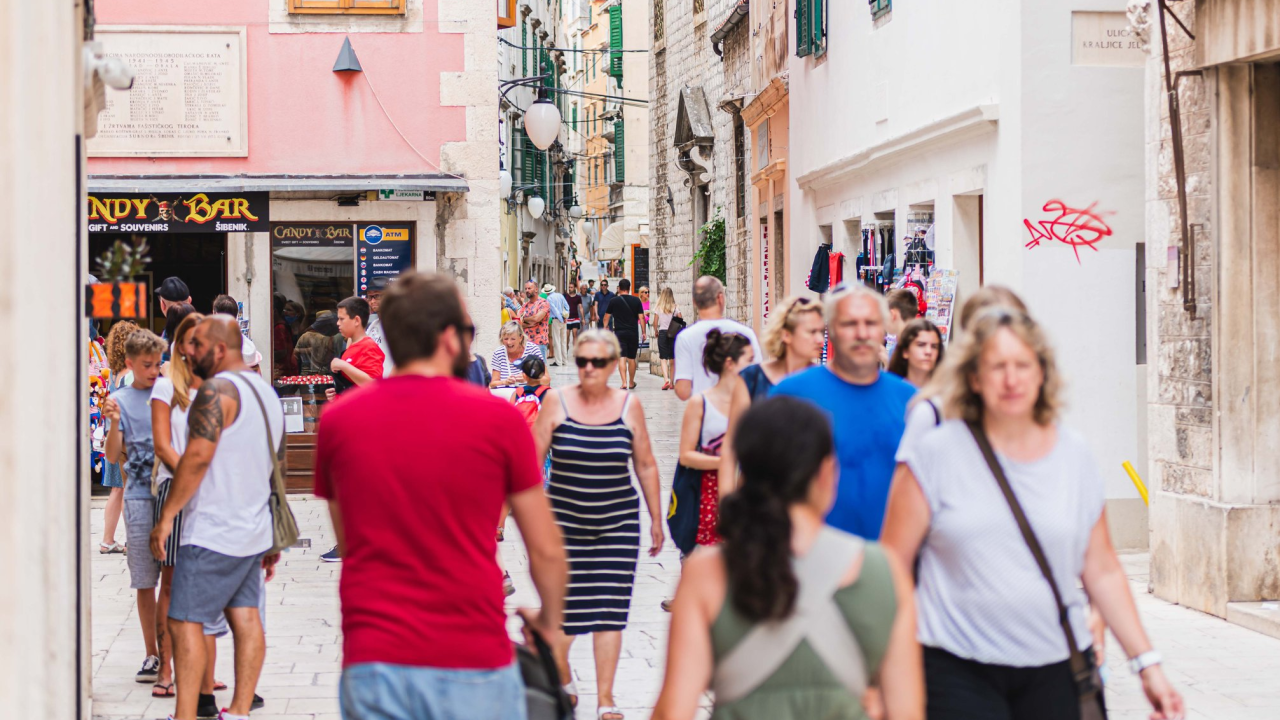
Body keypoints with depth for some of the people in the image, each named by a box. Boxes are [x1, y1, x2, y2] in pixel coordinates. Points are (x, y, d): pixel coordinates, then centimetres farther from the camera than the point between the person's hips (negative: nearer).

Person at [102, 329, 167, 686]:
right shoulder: (120, 400, 3)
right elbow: (113, 456, -1)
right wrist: (114, 424, -18)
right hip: (140, 497, -1)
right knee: (145, 581, 4)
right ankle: (153, 654, 13)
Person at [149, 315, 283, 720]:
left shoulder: (217, 389, -14)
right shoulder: (265, 390, 15)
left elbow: (197, 457, -22)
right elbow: (275, 462, 20)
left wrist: (166, 516, -17)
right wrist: (273, 541, 24)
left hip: (212, 532, -9)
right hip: (253, 529, 9)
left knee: (185, 622, -6)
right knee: (245, 617, 9)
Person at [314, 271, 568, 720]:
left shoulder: (337, 420, 4)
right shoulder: (498, 418, -5)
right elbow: (546, 551, 2)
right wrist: (550, 622, 21)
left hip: (371, 665, 3)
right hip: (473, 666, -2)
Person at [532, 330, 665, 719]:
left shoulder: (629, 405, 2)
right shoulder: (557, 402, -2)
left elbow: (646, 465, 10)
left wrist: (656, 519, 11)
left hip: (618, 523, 1)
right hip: (564, 522, -1)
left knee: (610, 610, 0)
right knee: (562, 607, 1)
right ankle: (562, 680, 27)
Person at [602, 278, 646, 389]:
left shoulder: (614, 301, 0)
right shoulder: (636, 300, 2)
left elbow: (606, 317, 6)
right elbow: (641, 317, 0)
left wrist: (605, 328, 21)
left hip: (619, 333, -2)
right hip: (633, 333, 2)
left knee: (622, 358, -6)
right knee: (631, 358, 13)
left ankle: (624, 382, -20)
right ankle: (631, 383, 25)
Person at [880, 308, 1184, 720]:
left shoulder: (1075, 456, 8)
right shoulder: (935, 455, -2)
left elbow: (1103, 573, 13)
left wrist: (1146, 663, 9)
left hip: (1056, 670, 3)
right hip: (958, 672, -3)